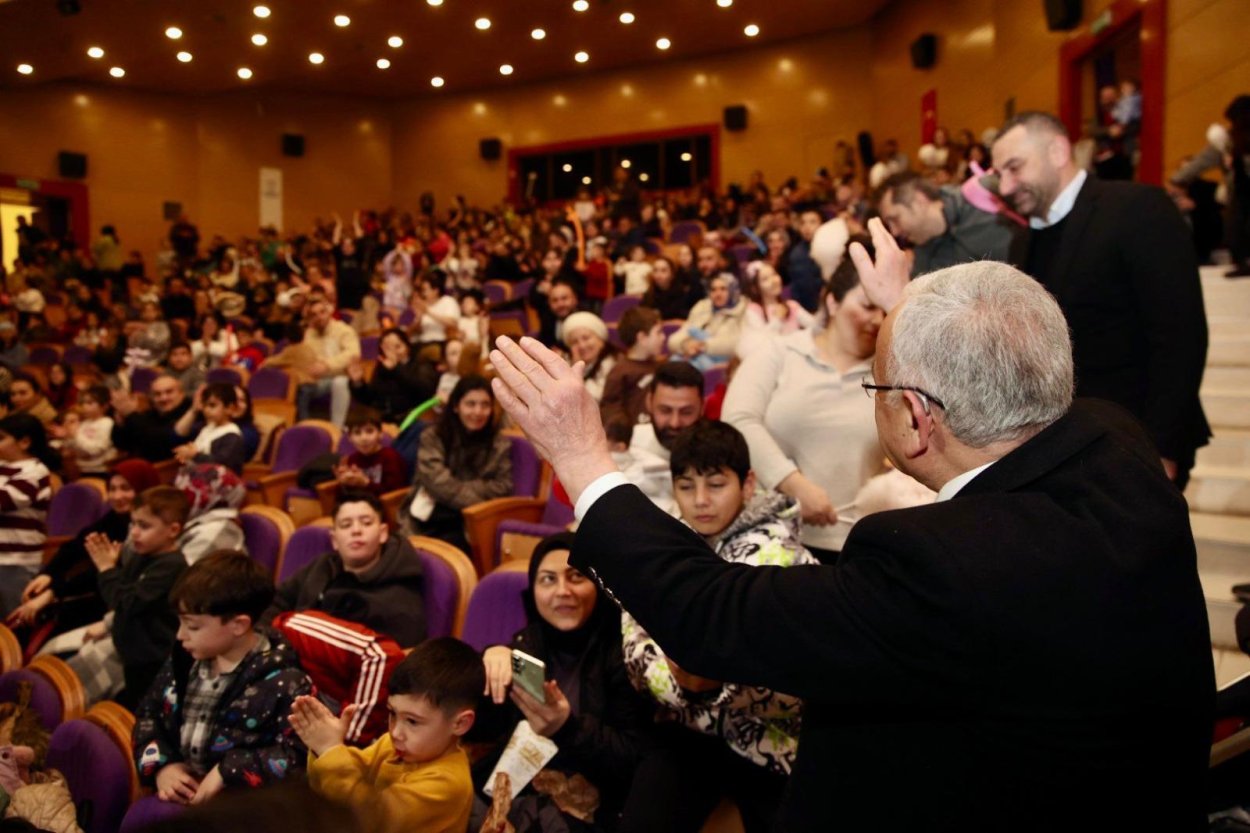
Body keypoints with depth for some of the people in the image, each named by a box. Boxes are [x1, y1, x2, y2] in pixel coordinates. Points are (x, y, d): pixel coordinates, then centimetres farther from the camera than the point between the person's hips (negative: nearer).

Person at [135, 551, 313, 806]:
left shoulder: (282, 683, -11)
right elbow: (149, 713, 20)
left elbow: (297, 756, -16)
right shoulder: (185, 660, 9)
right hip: (178, 796, 6)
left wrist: (228, 771, -21)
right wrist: (160, 765, 2)